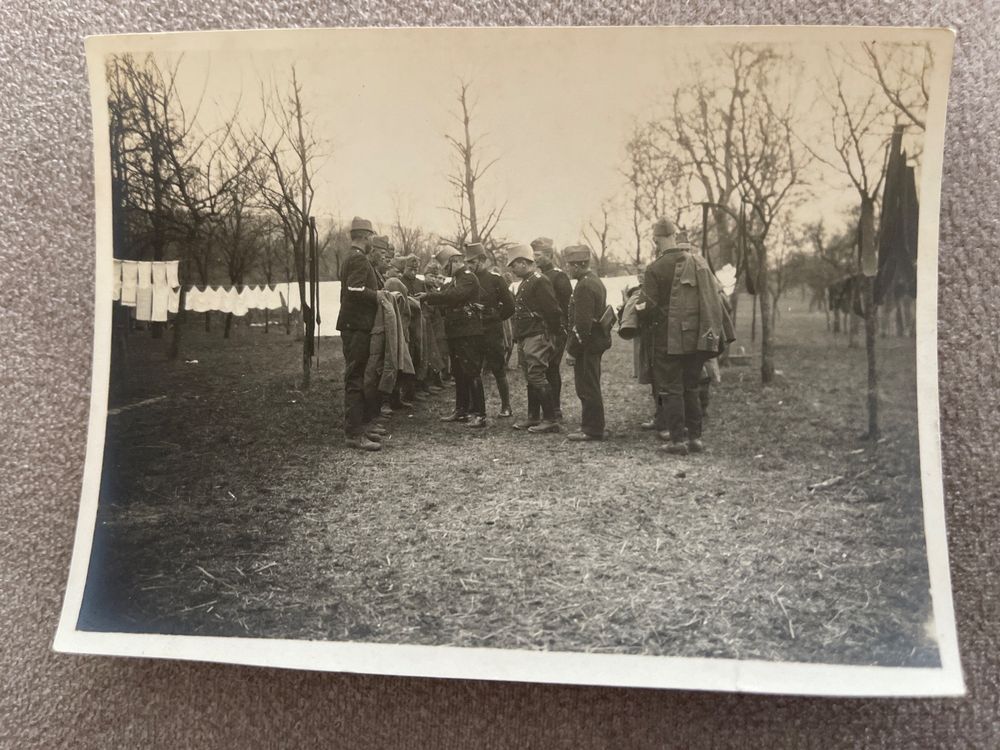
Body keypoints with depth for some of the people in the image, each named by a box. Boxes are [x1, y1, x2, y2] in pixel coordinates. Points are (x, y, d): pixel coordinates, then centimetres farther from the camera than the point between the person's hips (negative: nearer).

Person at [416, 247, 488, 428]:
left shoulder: (468, 277, -10)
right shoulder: (456, 279, 20)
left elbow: (455, 296, -25)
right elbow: (446, 298, 16)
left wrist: (429, 296, -21)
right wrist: (428, 297, 0)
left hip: (469, 333, -10)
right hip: (456, 333, 10)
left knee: (472, 373, -9)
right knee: (458, 374, 13)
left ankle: (479, 414, -8)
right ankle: (461, 410, 21)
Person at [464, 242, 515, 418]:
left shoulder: (494, 278, -6)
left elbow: (510, 305, -6)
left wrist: (496, 318, -1)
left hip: (492, 332, -5)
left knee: (499, 370, 1)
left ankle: (506, 407, 11)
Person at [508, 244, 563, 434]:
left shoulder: (540, 281, -14)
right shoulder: (525, 282, 18)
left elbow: (553, 310, -18)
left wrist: (553, 333, -11)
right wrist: (518, 337, 16)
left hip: (537, 338, -10)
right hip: (525, 338, 10)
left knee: (537, 377, -11)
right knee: (531, 379, 13)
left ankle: (550, 420, -7)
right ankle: (533, 418, 20)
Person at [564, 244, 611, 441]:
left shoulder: (584, 286, -18)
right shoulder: (596, 281, 15)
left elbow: (582, 322, -23)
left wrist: (573, 346, -17)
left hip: (587, 344, -11)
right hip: (597, 342, 11)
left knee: (587, 388, -4)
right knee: (591, 387, 16)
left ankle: (592, 430, 2)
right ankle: (593, 427, 24)